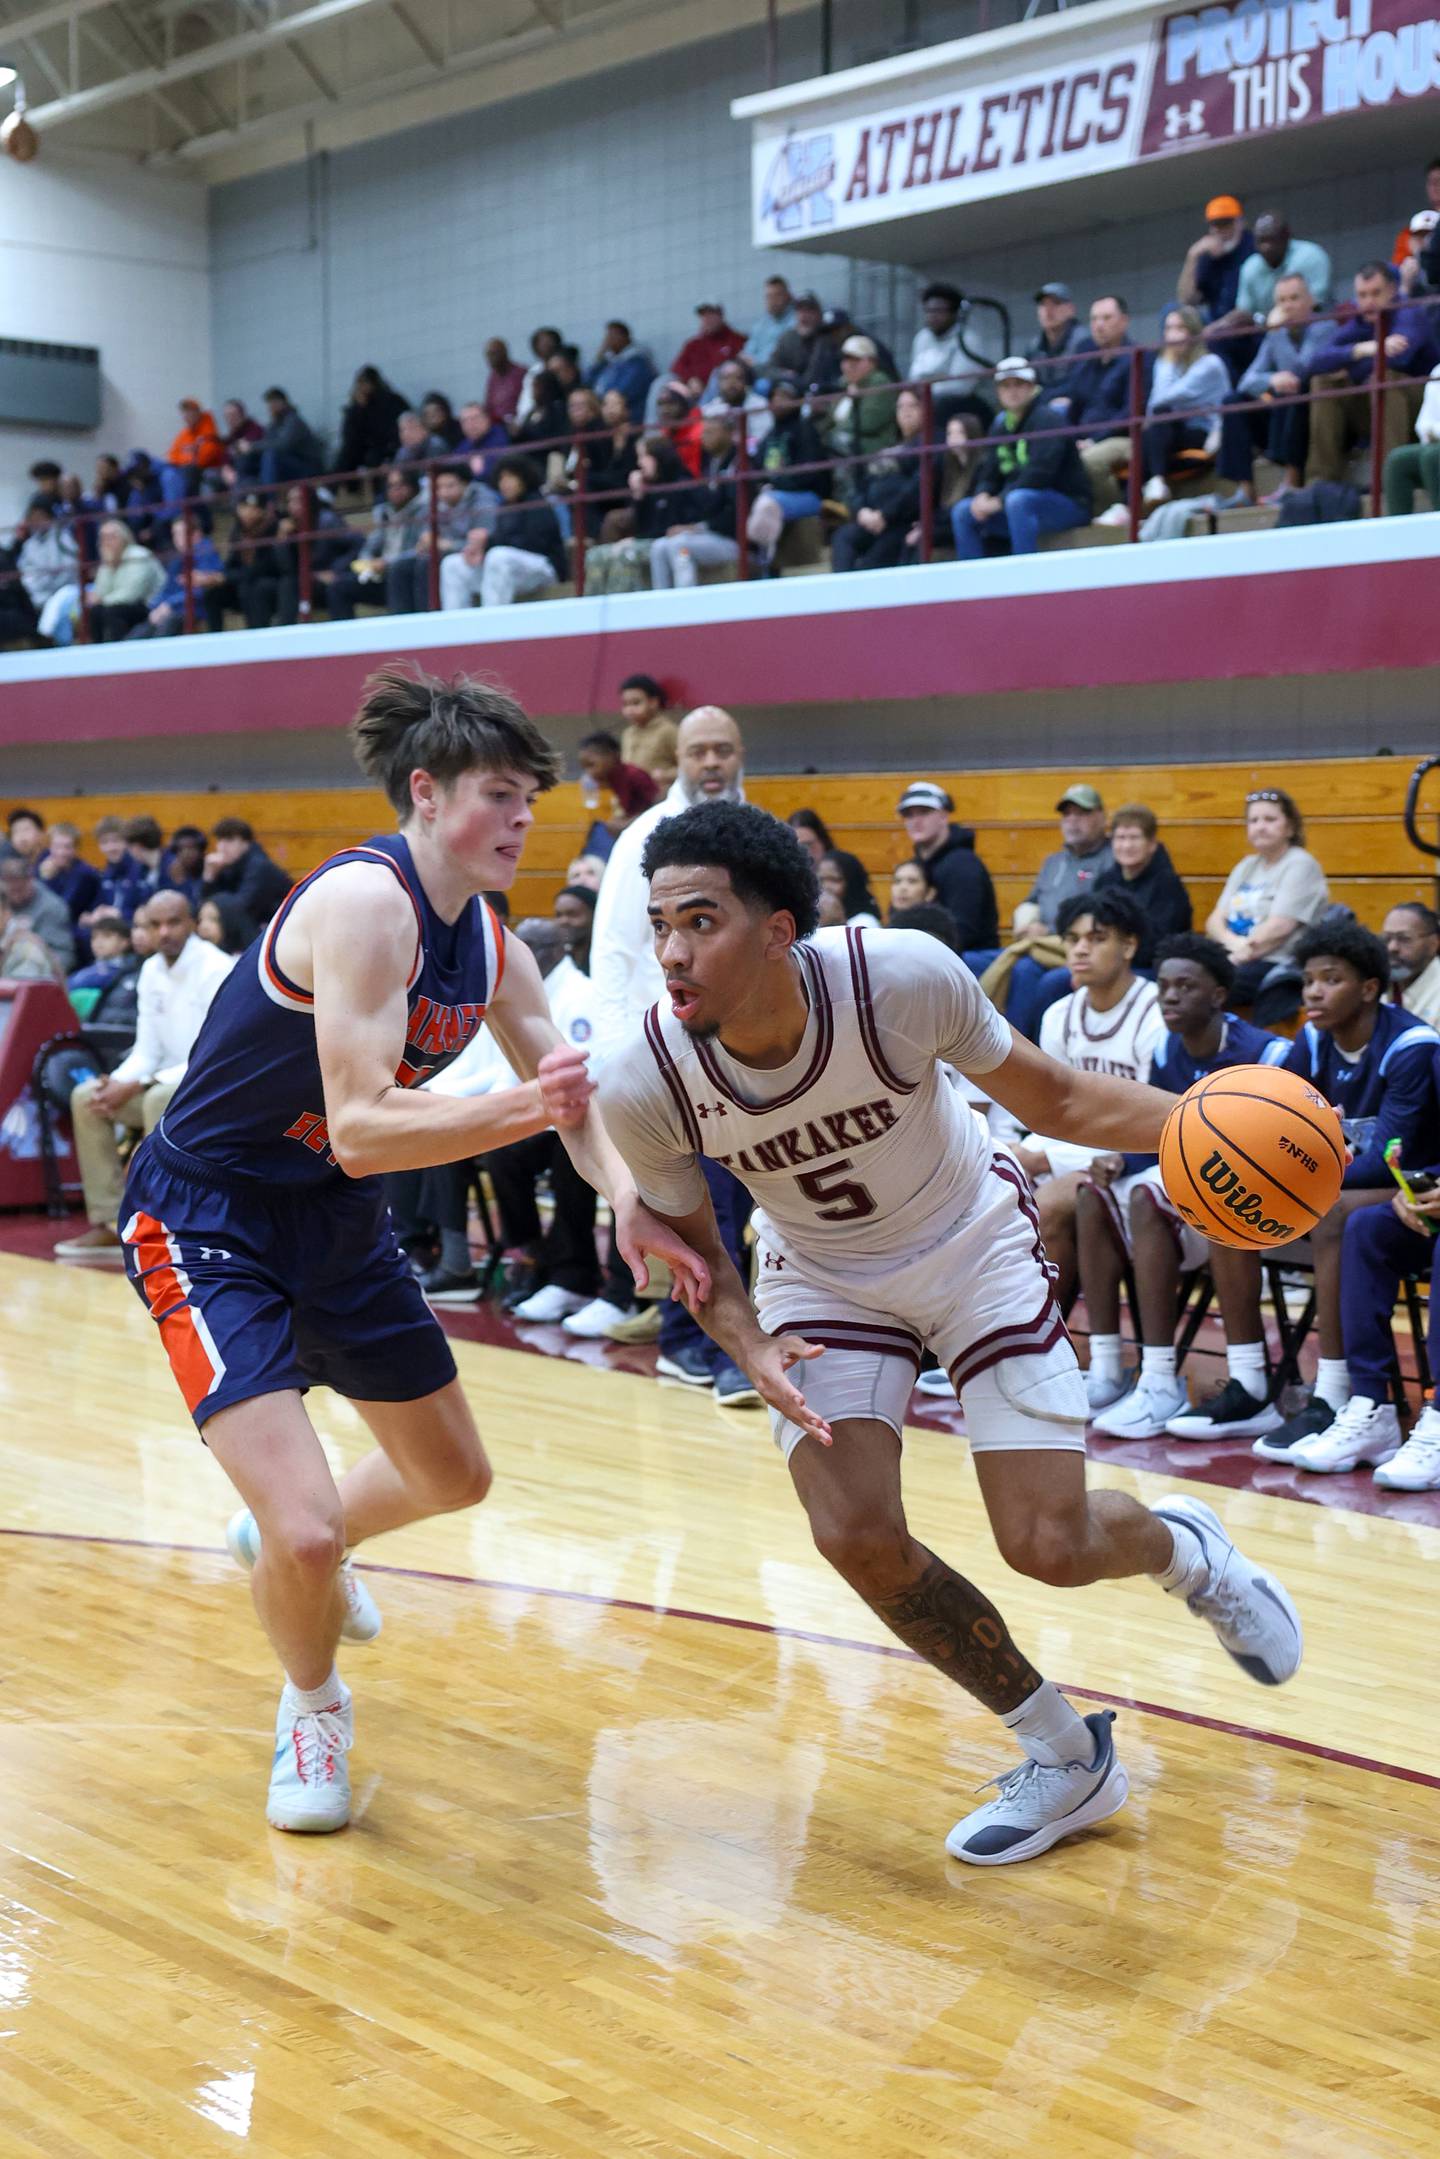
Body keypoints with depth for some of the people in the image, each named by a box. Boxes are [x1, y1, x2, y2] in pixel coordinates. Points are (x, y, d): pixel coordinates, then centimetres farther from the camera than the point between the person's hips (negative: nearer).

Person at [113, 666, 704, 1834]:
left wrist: (628, 1200, -17)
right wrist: (522, 1108, -44)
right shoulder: (365, 901, -26)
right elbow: (359, 1127, -32)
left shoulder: (491, 945, 0)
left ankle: (286, 1540, 51)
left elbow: (574, 1097, 2)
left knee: (455, 1478, 20)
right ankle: (312, 1708, 14)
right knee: (307, 1531, -20)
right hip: (206, 1222, -8)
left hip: (339, 1221, 8)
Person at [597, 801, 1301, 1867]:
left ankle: (1184, 1547, 32)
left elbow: (1053, 1096, -16)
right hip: (824, 1280, 2)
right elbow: (695, 1250, -7)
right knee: (857, 1538, -13)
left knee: (1050, 1545, -8)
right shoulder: (644, 1084, -27)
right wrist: (754, 1352, -26)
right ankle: (1068, 1759, 12)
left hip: (974, 1245, -2)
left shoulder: (901, 977, -33)